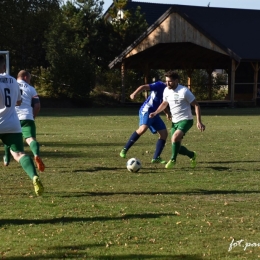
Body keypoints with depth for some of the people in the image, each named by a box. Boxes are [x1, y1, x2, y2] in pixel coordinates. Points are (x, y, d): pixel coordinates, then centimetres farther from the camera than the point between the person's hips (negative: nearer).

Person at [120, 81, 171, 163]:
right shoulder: (160, 85, -9)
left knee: (164, 134, 1)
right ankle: (125, 149, -20)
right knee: (143, 128, -31)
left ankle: (156, 158, 5)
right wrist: (134, 94, -37)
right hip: (146, 110, -9)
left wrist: (167, 113, 7)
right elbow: (144, 87, -19)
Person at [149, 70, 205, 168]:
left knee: (175, 137, -31)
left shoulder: (184, 91, -17)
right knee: (176, 146, 6)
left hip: (185, 120, -7)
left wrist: (199, 122, -19)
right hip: (174, 121, 7)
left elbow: (196, 105, -13)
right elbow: (164, 103, 22)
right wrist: (155, 113, 5)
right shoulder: (166, 90, 2)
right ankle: (192, 155, 33)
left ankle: (173, 160, -12)